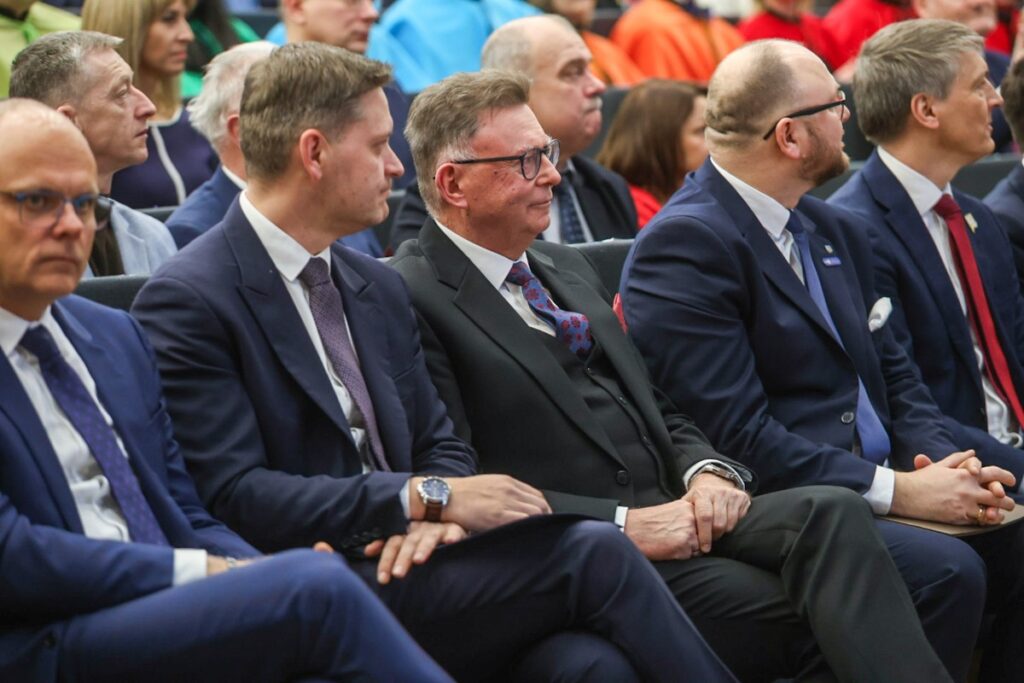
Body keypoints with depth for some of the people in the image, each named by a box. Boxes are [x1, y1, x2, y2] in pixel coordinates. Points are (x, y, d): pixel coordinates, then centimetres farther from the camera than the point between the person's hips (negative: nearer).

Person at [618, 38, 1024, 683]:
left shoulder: (841, 233, 17)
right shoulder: (684, 243, -12)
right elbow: (734, 432, -17)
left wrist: (943, 459, -3)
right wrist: (896, 490, -18)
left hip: (877, 485, 8)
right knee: (946, 570, -28)